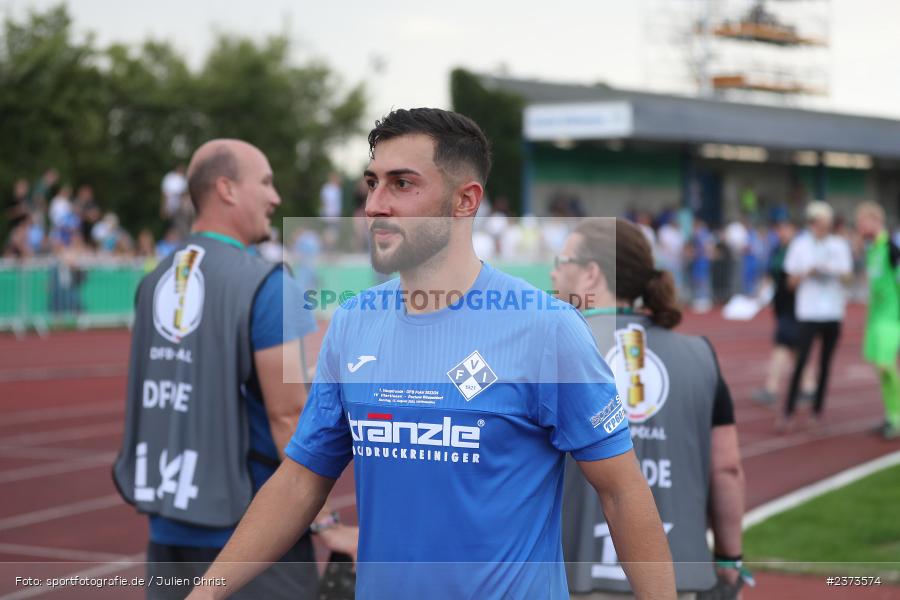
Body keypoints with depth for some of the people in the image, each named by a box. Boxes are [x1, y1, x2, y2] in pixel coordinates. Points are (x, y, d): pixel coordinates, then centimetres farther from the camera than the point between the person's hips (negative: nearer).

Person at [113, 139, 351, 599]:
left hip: (168, 532, 7)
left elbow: (159, 402, 12)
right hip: (250, 535, -6)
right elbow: (289, 416, -17)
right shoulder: (265, 286, -13)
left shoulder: (155, 282, 8)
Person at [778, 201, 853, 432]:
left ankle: (817, 409, 13)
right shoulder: (800, 245, 3)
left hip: (833, 311, 2)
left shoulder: (840, 245, 8)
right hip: (808, 311, -2)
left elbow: (848, 277, 5)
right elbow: (792, 281, 5)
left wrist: (833, 272, -15)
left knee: (825, 362, 4)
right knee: (801, 361, -11)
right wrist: (808, 273, -15)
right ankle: (788, 413, -11)